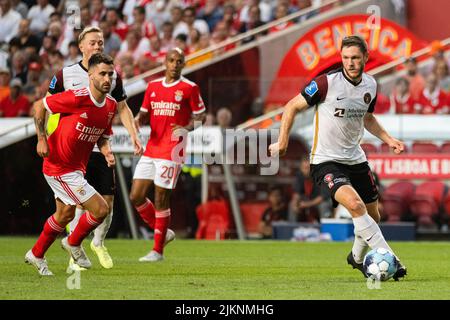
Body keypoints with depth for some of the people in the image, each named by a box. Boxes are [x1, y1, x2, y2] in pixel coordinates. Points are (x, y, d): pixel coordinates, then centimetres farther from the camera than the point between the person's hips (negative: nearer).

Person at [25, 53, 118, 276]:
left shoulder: (111, 105, 0)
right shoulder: (77, 98, -23)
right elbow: (39, 106, -13)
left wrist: (106, 151, -7)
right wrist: (41, 139, -19)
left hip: (77, 167, 9)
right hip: (60, 167, -9)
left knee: (65, 214, 23)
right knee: (101, 209, -9)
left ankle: (36, 254, 41)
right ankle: (74, 243, 17)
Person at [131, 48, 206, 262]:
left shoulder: (189, 88, -1)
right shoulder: (153, 86, 13)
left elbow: (200, 116, 2)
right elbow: (144, 113, 18)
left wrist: (186, 128, -16)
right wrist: (137, 120, -5)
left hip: (171, 152, -6)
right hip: (151, 150, 6)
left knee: (161, 199, -6)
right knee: (136, 196, 1)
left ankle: (158, 250, 4)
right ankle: (163, 233, 22)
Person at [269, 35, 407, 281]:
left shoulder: (370, 85, 2)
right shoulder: (327, 83, -17)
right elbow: (292, 107, -8)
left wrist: (387, 139, 10)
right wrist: (282, 142, -10)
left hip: (355, 159, 7)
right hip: (325, 160, -7)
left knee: (373, 215, 13)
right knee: (355, 204, -29)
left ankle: (357, 257, 42)